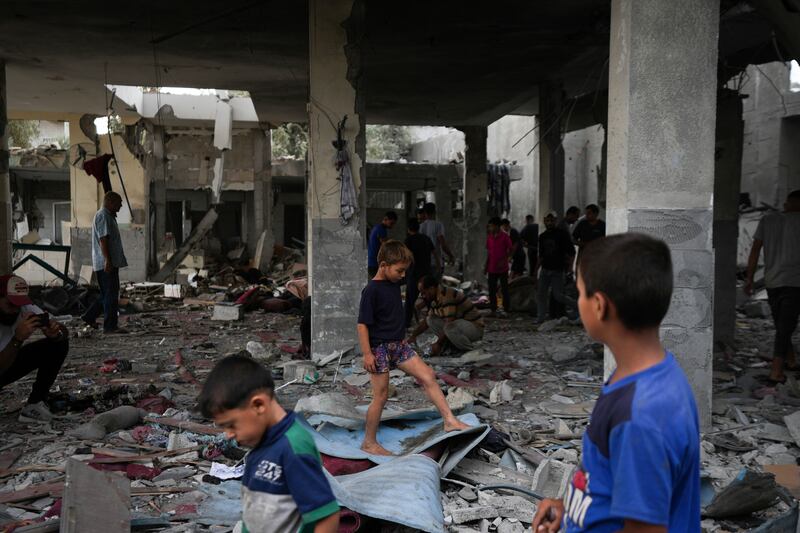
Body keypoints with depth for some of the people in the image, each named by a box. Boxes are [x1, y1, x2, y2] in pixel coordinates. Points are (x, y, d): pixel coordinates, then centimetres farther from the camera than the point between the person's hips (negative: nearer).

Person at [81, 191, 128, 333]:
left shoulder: (108, 216, 21)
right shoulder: (103, 216, -12)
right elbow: (103, 239, -20)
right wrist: (108, 260, -26)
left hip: (110, 263, 10)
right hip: (106, 263, -10)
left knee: (108, 294, 15)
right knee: (111, 295, -7)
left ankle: (89, 316, 21)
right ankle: (110, 326, -3)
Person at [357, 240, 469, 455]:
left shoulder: (394, 284, 7)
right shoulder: (371, 290, -18)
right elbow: (362, 324, -18)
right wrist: (367, 354, -21)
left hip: (399, 345, 8)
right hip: (379, 348, -8)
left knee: (428, 376, -1)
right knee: (381, 396, 0)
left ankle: (450, 420, 3)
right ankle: (369, 442, 14)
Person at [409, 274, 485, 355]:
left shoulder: (447, 295, -24)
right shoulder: (435, 299, 6)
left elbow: (450, 324, -29)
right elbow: (427, 321, 17)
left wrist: (439, 344, -22)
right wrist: (413, 336, 8)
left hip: (475, 327, -9)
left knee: (449, 327, -37)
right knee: (431, 320, 1)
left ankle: (469, 350, -11)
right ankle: (453, 347, 4)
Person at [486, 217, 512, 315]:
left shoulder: (505, 237, -7)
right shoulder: (489, 237, 7)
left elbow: (510, 251, -5)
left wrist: (503, 260, -16)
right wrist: (486, 265, 11)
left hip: (503, 268, -4)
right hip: (492, 268, 4)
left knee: (504, 289, 4)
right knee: (492, 289, 5)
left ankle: (506, 308, 13)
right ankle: (493, 309, 13)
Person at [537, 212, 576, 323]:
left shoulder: (562, 234, -4)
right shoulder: (542, 236, 13)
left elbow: (571, 252, -6)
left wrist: (570, 266, -13)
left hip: (558, 270, -5)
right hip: (545, 269, 6)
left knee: (557, 294, -7)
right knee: (541, 294, 1)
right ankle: (540, 317, 7)